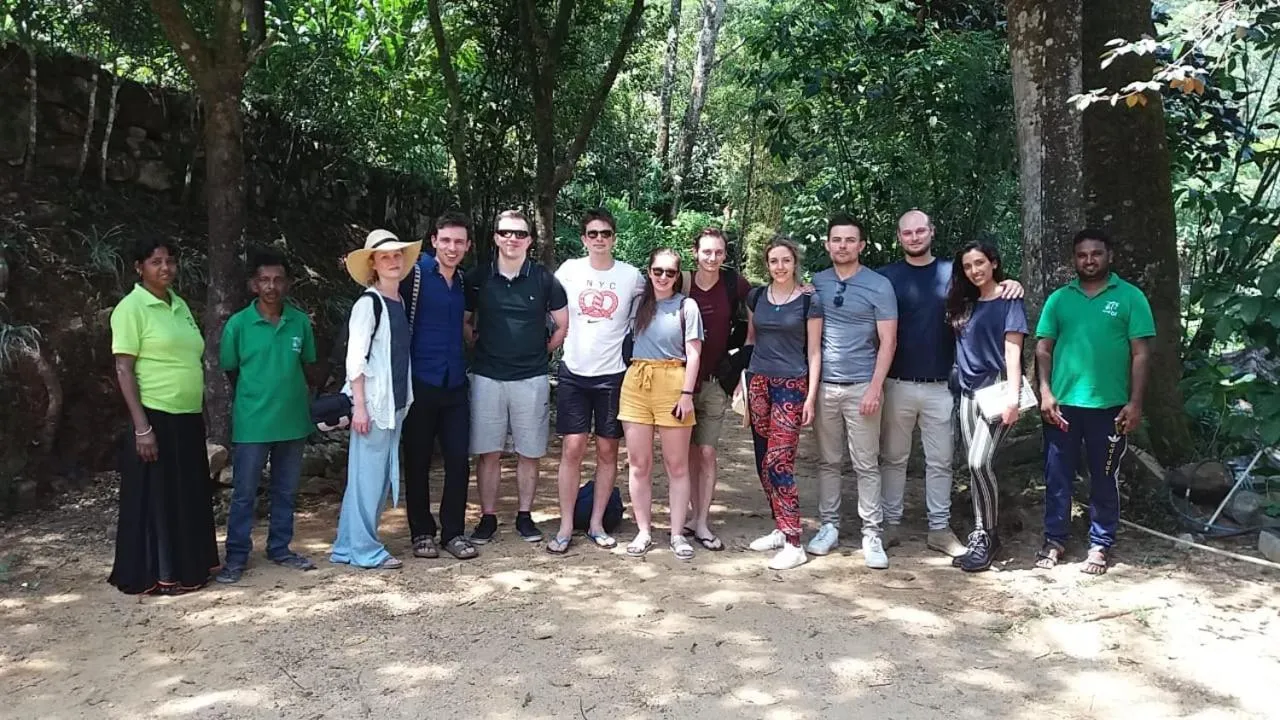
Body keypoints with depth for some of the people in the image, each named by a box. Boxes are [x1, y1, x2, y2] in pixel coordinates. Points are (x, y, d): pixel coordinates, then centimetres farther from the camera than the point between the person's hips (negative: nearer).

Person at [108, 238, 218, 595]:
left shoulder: (180, 305, 13)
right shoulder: (131, 307, -8)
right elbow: (124, 369, -13)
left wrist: (199, 414, 15)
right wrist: (141, 427, -19)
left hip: (188, 418, 7)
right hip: (155, 418, -7)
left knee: (188, 497, 12)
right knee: (155, 499, 0)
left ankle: (186, 568, 23)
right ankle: (152, 575, 10)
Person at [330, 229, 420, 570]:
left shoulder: (400, 302, 13)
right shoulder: (368, 303, -9)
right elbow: (354, 358, -13)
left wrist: (403, 400, 13)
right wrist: (359, 406, -17)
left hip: (396, 402, 8)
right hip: (373, 402, -8)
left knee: (382, 475, 11)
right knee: (368, 474, -1)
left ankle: (347, 547, 22)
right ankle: (365, 550, 11)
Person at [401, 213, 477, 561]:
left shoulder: (463, 281, 12)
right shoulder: (416, 273, -6)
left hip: (455, 383, 5)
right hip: (421, 382, -5)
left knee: (459, 460, 4)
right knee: (418, 461, 5)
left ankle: (453, 532, 15)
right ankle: (421, 532, 18)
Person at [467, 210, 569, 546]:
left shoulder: (544, 279, 0)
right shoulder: (478, 279, 3)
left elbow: (564, 325, 8)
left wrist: (543, 351, 5)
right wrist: (480, 347, 7)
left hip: (531, 378, -1)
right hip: (487, 377, 1)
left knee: (529, 452, 6)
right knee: (487, 452, 4)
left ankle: (524, 516, 20)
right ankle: (488, 517, 15)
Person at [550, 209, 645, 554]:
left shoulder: (632, 276, 0)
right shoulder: (569, 270, 0)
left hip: (613, 375, 1)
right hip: (573, 373, 0)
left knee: (608, 450, 6)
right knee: (572, 448, -4)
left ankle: (597, 524, 18)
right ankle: (566, 527, 5)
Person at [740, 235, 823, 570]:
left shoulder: (809, 300, -3)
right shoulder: (756, 297, 8)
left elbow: (814, 351, -2)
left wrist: (811, 395, -7)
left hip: (791, 386, -5)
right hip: (758, 382, 5)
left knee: (779, 462, -12)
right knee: (763, 462, 8)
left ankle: (793, 544, -6)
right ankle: (780, 528, 22)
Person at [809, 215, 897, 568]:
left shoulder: (879, 285, -2)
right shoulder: (816, 283, 7)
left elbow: (888, 341, -4)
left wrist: (875, 387, -12)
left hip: (861, 386, -3)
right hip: (823, 385, 3)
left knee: (866, 465, 1)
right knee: (828, 461, 10)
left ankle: (872, 534, 7)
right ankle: (829, 526, 20)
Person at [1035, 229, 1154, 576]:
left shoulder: (1130, 297, 1)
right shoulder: (1059, 298, 7)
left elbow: (1140, 353, -2)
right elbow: (1043, 348, 6)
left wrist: (1135, 402, -7)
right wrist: (1045, 393, -5)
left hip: (1109, 405, -2)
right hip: (1062, 403, 2)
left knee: (1104, 478, 8)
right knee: (1057, 475, 8)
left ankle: (1100, 545, 20)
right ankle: (1054, 540, 20)